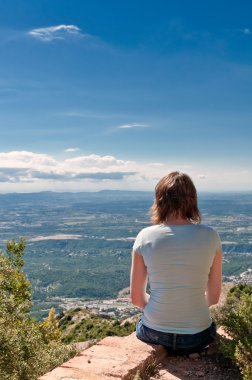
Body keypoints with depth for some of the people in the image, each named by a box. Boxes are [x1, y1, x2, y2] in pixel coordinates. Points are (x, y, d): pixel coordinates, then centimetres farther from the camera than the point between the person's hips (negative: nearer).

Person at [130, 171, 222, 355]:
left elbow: (136, 298, -3)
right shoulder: (210, 236, -10)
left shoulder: (145, 237, -11)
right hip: (197, 337, 1)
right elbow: (214, 297, 0)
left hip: (154, 334, 0)